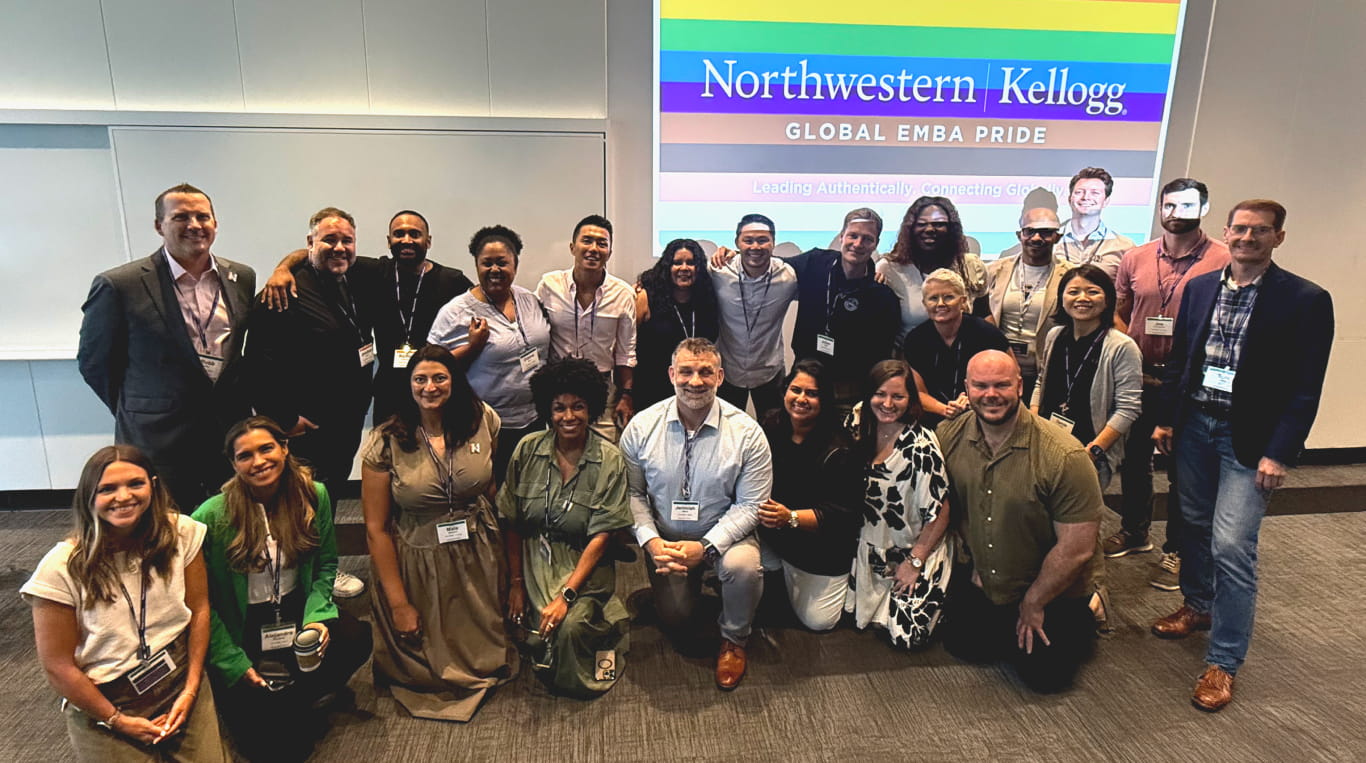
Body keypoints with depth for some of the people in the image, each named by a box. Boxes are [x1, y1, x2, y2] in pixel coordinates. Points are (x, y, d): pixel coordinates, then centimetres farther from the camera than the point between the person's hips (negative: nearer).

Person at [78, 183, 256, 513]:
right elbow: (94, 362, 1)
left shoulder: (242, 278, 4)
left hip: (232, 433, 4)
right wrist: (140, 413, 6)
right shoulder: (118, 285, -9)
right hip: (160, 442, -4)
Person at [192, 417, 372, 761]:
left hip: (295, 612, 4)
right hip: (242, 627, -4)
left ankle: (293, 702, 4)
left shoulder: (314, 495, -9)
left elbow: (326, 564, 3)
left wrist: (317, 616, -13)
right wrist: (236, 665, -12)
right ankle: (239, 704, 23)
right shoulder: (212, 517, -18)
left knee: (356, 639, -26)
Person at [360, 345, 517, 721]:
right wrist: (398, 603, -10)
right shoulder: (385, 442, -14)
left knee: (488, 657, 13)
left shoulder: (482, 420, -7)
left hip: (479, 558, 2)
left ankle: (483, 667, 44)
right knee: (424, 671, 6)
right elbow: (376, 528, -10)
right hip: (417, 564, -2)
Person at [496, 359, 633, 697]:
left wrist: (566, 596, -18)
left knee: (570, 626, -27)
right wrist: (517, 583, 2)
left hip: (584, 568, -3)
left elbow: (600, 537, -11)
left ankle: (604, 634, 6)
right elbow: (512, 524, 5)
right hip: (534, 564, 3)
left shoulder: (609, 460, -9)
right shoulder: (528, 449, -2)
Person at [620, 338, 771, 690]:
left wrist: (706, 547, -26)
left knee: (742, 565, -32)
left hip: (724, 533, -2)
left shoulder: (746, 433, -17)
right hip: (666, 539, 2)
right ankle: (690, 582, 38)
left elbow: (750, 504, -15)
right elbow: (632, 492, -5)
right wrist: (651, 541, -20)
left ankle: (734, 639, -1)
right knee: (674, 619, 2)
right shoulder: (642, 426, -11)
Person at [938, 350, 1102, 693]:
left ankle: (1085, 617, 22)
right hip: (983, 585, 5)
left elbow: (1077, 548, -23)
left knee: (1044, 674, -6)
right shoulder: (948, 437, -12)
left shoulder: (1065, 457, -28)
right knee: (963, 646, 9)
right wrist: (976, 560, 3)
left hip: (1053, 591, -4)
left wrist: (1033, 602, -13)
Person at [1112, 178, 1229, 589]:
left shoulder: (1224, 261, -8)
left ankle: (1176, 552, 22)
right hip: (1140, 377, 4)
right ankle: (1134, 531, 38)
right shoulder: (1135, 258, 4)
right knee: (1134, 458, 18)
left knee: (1182, 469, 7)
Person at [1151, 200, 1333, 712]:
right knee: (1195, 525, 18)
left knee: (1231, 547, -8)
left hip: (1249, 438, -4)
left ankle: (1223, 661, 5)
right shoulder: (1199, 288, 4)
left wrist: (1279, 454, -14)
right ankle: (1198, 606, 41)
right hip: (1194, 424, 5)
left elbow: (1306, 389, -10)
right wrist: (1166, 418, 8)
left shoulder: (1305, 300, -9)